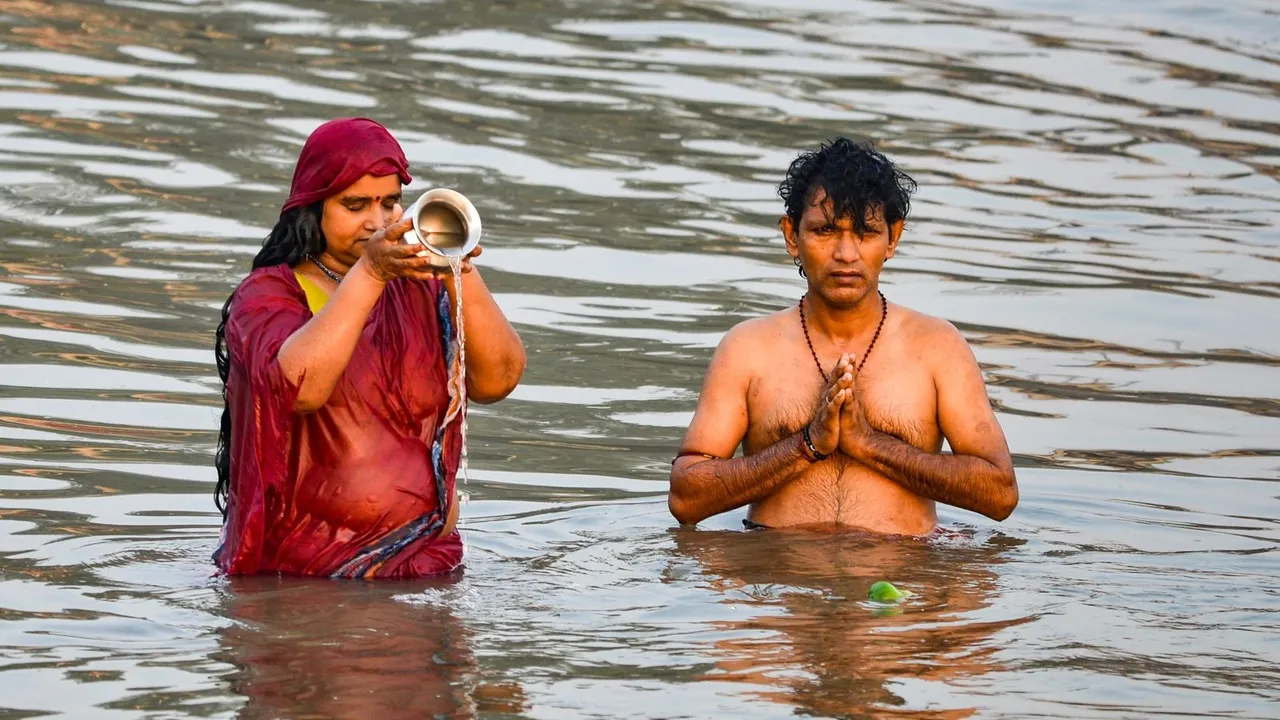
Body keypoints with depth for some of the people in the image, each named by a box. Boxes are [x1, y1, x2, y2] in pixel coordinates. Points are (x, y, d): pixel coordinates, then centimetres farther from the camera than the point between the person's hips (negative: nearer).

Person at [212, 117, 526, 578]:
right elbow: (298, 386, -18)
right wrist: (369, 273, -21)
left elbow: (497, 380, -1)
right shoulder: (268, 295, 3)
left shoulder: (422, 288, 13)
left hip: (425, 557, 2)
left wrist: (461, 275, -13)